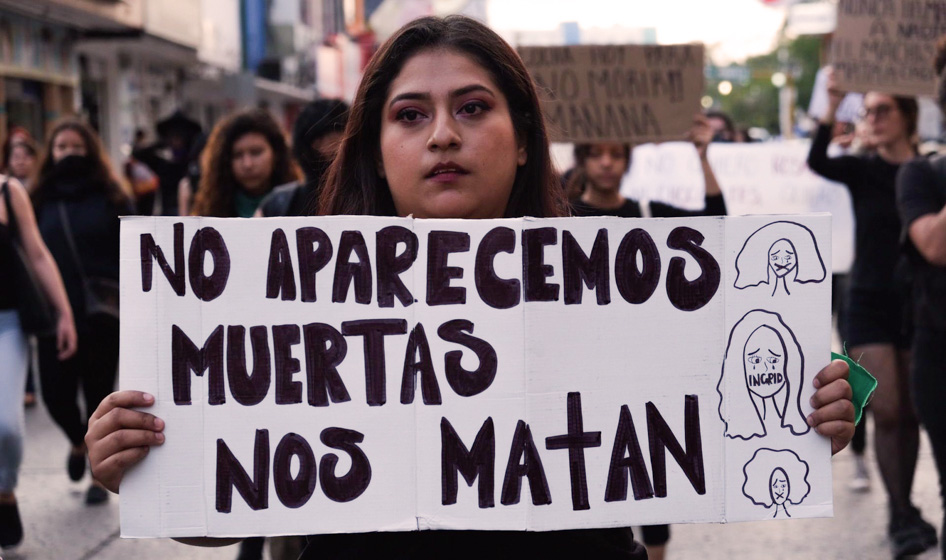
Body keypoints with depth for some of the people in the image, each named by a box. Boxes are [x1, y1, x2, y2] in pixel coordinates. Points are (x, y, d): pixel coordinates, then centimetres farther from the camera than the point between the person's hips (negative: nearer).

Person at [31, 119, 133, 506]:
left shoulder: (111, 197, 1)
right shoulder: (40, 199, 7)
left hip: (103, 314, -2)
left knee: (99, 393, 5)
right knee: (56, 394, -1)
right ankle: (78, 443, 32)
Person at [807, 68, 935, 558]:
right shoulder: (862, 172, -1)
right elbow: (817, 162, -22)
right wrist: (831, 110, -36)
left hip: (918, 305, 1)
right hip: (870, 304, -1)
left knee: (909, 414, 7)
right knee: (887, 412, -9)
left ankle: (902, 514, 18)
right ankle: (904, 517, -5)